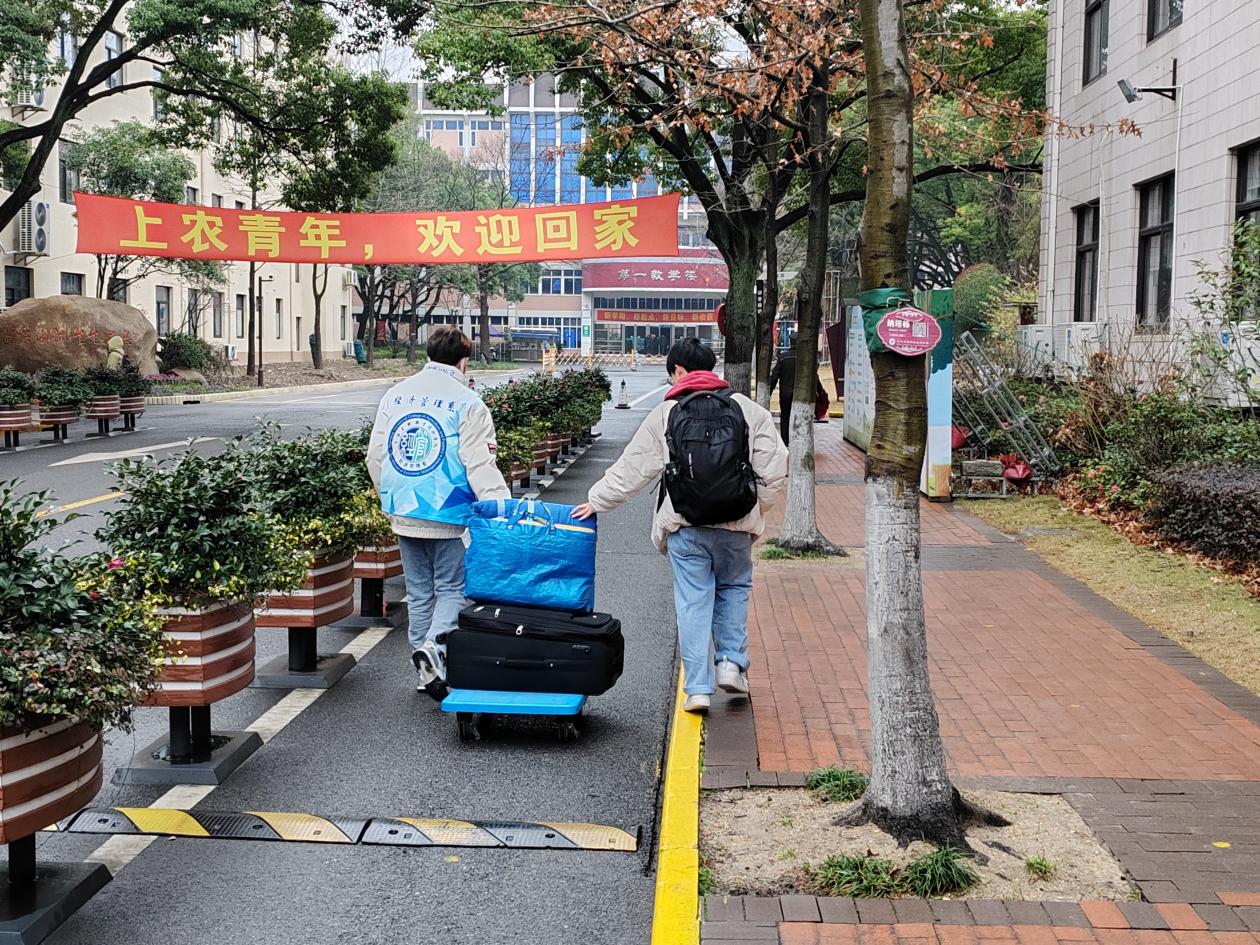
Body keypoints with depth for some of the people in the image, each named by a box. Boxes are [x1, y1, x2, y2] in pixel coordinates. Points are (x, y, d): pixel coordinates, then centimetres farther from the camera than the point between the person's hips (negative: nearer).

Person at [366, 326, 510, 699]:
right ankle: (436, 645, -20)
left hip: (403, 513, 5)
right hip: (447, 516, -5)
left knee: (419, 591, 14)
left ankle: (427, 675, 17)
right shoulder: (467, 402, -9)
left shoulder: (395, 395, 9)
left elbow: (375, 455, 13)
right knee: (452, 587, 5)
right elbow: (480, 465, -16)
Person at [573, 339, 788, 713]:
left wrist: (596, 501, 14)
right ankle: (732, 661, 12)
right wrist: (754, 511, 14)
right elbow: (774, 470, 1)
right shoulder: (749, 410, 4)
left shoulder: (665, 414, 0)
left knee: (693, 602, 5)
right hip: (735, 526, 1)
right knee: (734, 587, 23)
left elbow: (631, 468, 3)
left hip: (685, 527, -1)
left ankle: (697, 687, 5)